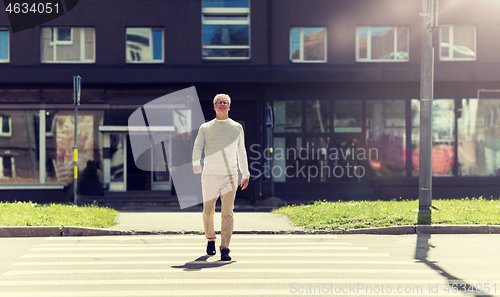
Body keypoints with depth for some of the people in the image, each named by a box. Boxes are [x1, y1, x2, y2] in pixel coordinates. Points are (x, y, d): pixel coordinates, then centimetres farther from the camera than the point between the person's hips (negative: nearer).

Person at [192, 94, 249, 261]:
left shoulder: (237, 128, 16)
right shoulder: (205, 128, 13)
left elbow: (241, 152, 22)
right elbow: (198, 147, 2)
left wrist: (245, 173, 21)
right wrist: (196, 163, -17)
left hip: (230, 175, 0)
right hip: (209, 174, 0)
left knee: (227, 212, -11)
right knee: (208, 211, 5)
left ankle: (225, 249, -12)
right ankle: (210, 240, 29)